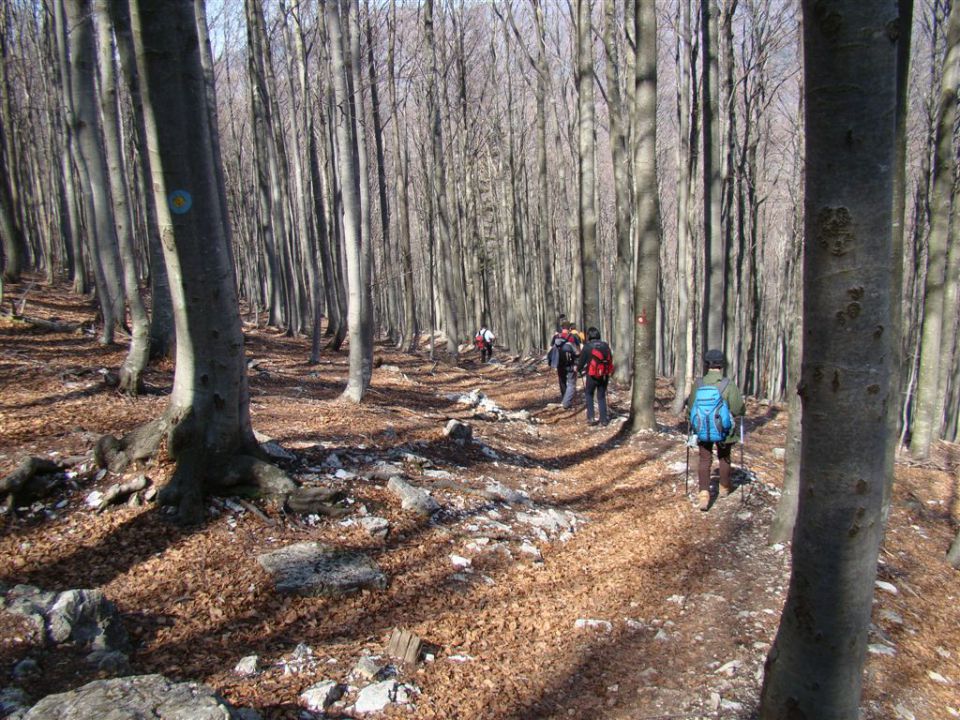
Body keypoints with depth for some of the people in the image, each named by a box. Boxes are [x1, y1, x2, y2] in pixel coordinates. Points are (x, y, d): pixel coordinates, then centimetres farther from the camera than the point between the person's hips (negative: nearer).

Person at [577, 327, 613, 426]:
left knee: (589, 395, 15)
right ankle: (603, 419, 12)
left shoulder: (587, 347, -8)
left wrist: (578, 370, 17)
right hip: (604, 376, 3)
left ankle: (590, 418, 5)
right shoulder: (605, 346, 3)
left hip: (592, 376, -3)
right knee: (602, 396, 14)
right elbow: (610, 360, 9)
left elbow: (581, 361, -3)